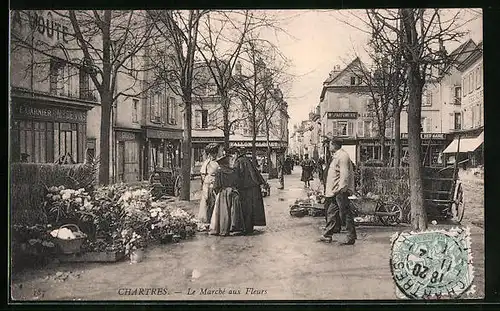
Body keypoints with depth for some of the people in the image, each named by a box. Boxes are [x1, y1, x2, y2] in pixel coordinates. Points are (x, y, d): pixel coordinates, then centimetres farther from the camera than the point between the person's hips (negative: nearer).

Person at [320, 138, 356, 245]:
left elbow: (344, 174, -22)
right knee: (331, 212, 14)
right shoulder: (336, 156, 17)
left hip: (340, 191, -11)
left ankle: (351, 237, 4)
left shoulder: (342, 156, -15)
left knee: (345, 213, -4)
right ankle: (327, 235, 22)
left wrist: (341, 189, -25)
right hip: (335, 191, 11)